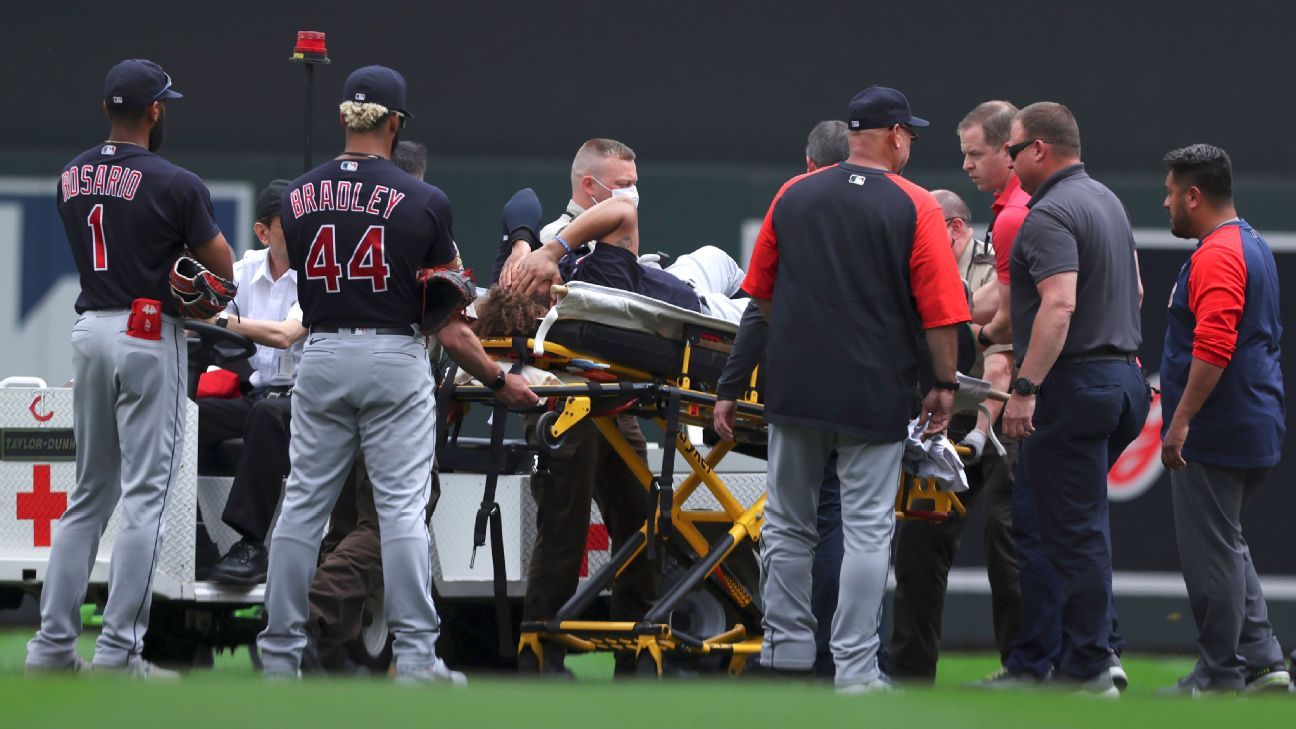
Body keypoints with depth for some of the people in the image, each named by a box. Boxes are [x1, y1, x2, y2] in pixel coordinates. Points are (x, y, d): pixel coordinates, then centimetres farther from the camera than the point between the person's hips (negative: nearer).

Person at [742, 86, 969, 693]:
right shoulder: (914, 207, -6)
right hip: (876, 394, -3)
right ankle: (856, 670, 0)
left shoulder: (792, 196, 5)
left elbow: (761, 291, 13)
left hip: (794, 388, 3)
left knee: (788, 526, 13)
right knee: (868, 530, 1)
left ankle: (787, 653, 15)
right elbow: (940, 309, -8)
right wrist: (945, 386, 2)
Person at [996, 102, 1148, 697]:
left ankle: (1087, 669, -4)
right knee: (1084, 521, 17)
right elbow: (1133, 289, 26)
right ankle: (1099, 648, 16)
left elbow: (1059, 305, -27)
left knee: (1072, 529, -5)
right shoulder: (1107, 200, 17)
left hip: (1074, 384, -10)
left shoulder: (1049, 217, -15)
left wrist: (1025, 388, -27)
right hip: (1121, 375, 10)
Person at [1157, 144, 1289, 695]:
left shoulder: (1216, 256, -16)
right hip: (1256, 432, 10)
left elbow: (1214, 347, -26)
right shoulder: (1255, 248, 17)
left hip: (1215, 437, -10)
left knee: (1211, 555, -4)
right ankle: (1263, 663, 14)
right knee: (1227, 547, 17)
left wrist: (1181, 421, -25)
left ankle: (1220, 677, 0)